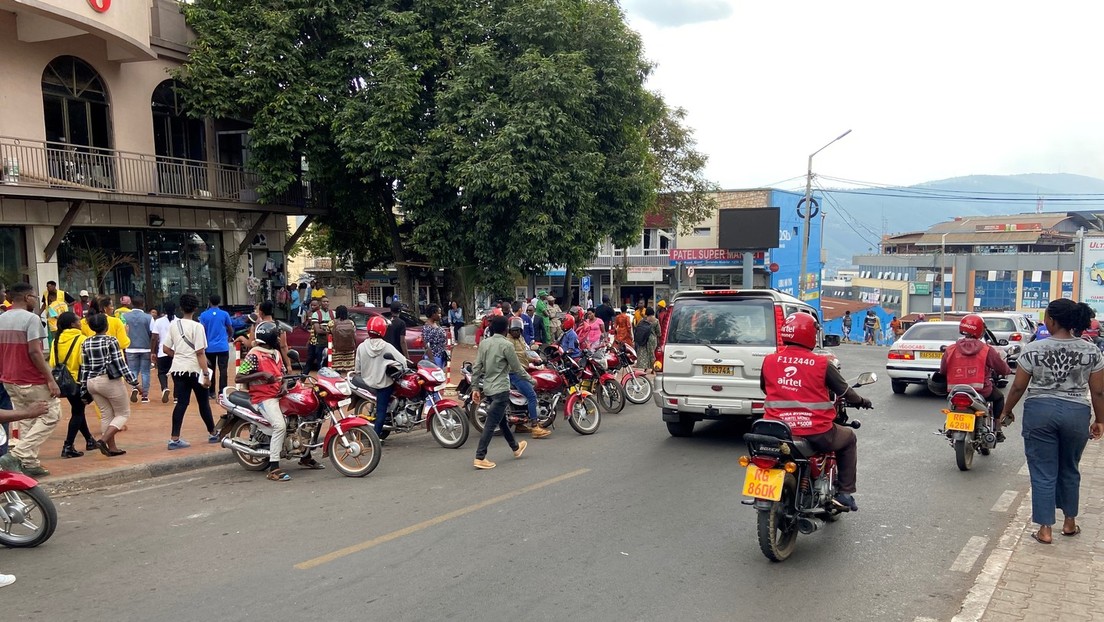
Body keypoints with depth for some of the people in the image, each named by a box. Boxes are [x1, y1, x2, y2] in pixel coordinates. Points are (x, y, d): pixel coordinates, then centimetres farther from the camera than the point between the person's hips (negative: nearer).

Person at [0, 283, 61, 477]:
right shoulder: (31, 319, -15)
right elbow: (34, 352, -21)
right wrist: (50, 379, -19)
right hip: (32, 381, -8)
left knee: (26, 421, 13)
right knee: (50, 415, 1)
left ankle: (29, 464, 12)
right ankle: (16, 455, -9)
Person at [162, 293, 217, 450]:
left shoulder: (173, 325, 4)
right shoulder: (197, 326, -11)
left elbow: (166, 348, 8)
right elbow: (200, 352, -15)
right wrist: (206, 374, -14)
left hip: (178, 369, 5)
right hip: (194, 369, -5)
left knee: (181, 403, 7)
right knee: (203, 402, 9)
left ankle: (174, 438, 1)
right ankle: (212, 434, 22)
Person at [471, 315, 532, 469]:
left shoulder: (484, 343, 4)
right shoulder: (505, 345, -14)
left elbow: (476, 368, 3)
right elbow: (516, 368, -8)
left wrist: (475, 388, 9)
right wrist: (530, 379, 7)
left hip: (488, 388, 7)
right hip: (501, 389, -7)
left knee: (502, 419, 20)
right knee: (492, 423, -6)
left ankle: (516, 447, 38)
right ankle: (480, 457, -10)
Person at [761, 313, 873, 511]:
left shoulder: (769, 361, 1)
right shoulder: (822, 364, -7)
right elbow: (844, 391, 5)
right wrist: (861, 401, 28)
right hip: (816, 433, -2)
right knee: (849, 438, 26)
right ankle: (845, 493, 25)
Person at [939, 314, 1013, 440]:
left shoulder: (950, 350, -2)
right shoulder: (987, 350, -7)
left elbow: (943, 371, 4)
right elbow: (1002, 368, 2)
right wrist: (1008, 371, 26)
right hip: (981, 392, -2)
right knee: (999, 397, 28)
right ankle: (996, 430, 25)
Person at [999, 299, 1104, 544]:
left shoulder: (1033, 349, -8)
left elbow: (1018, 387, -4)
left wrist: (1006, 411, 10)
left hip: (1040, 411, -2)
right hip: (1076, 413, 2)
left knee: (1043, 473, 5)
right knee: (1069, 470, 20)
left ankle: (1045, 529, 7)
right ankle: (1070, 522, 31)